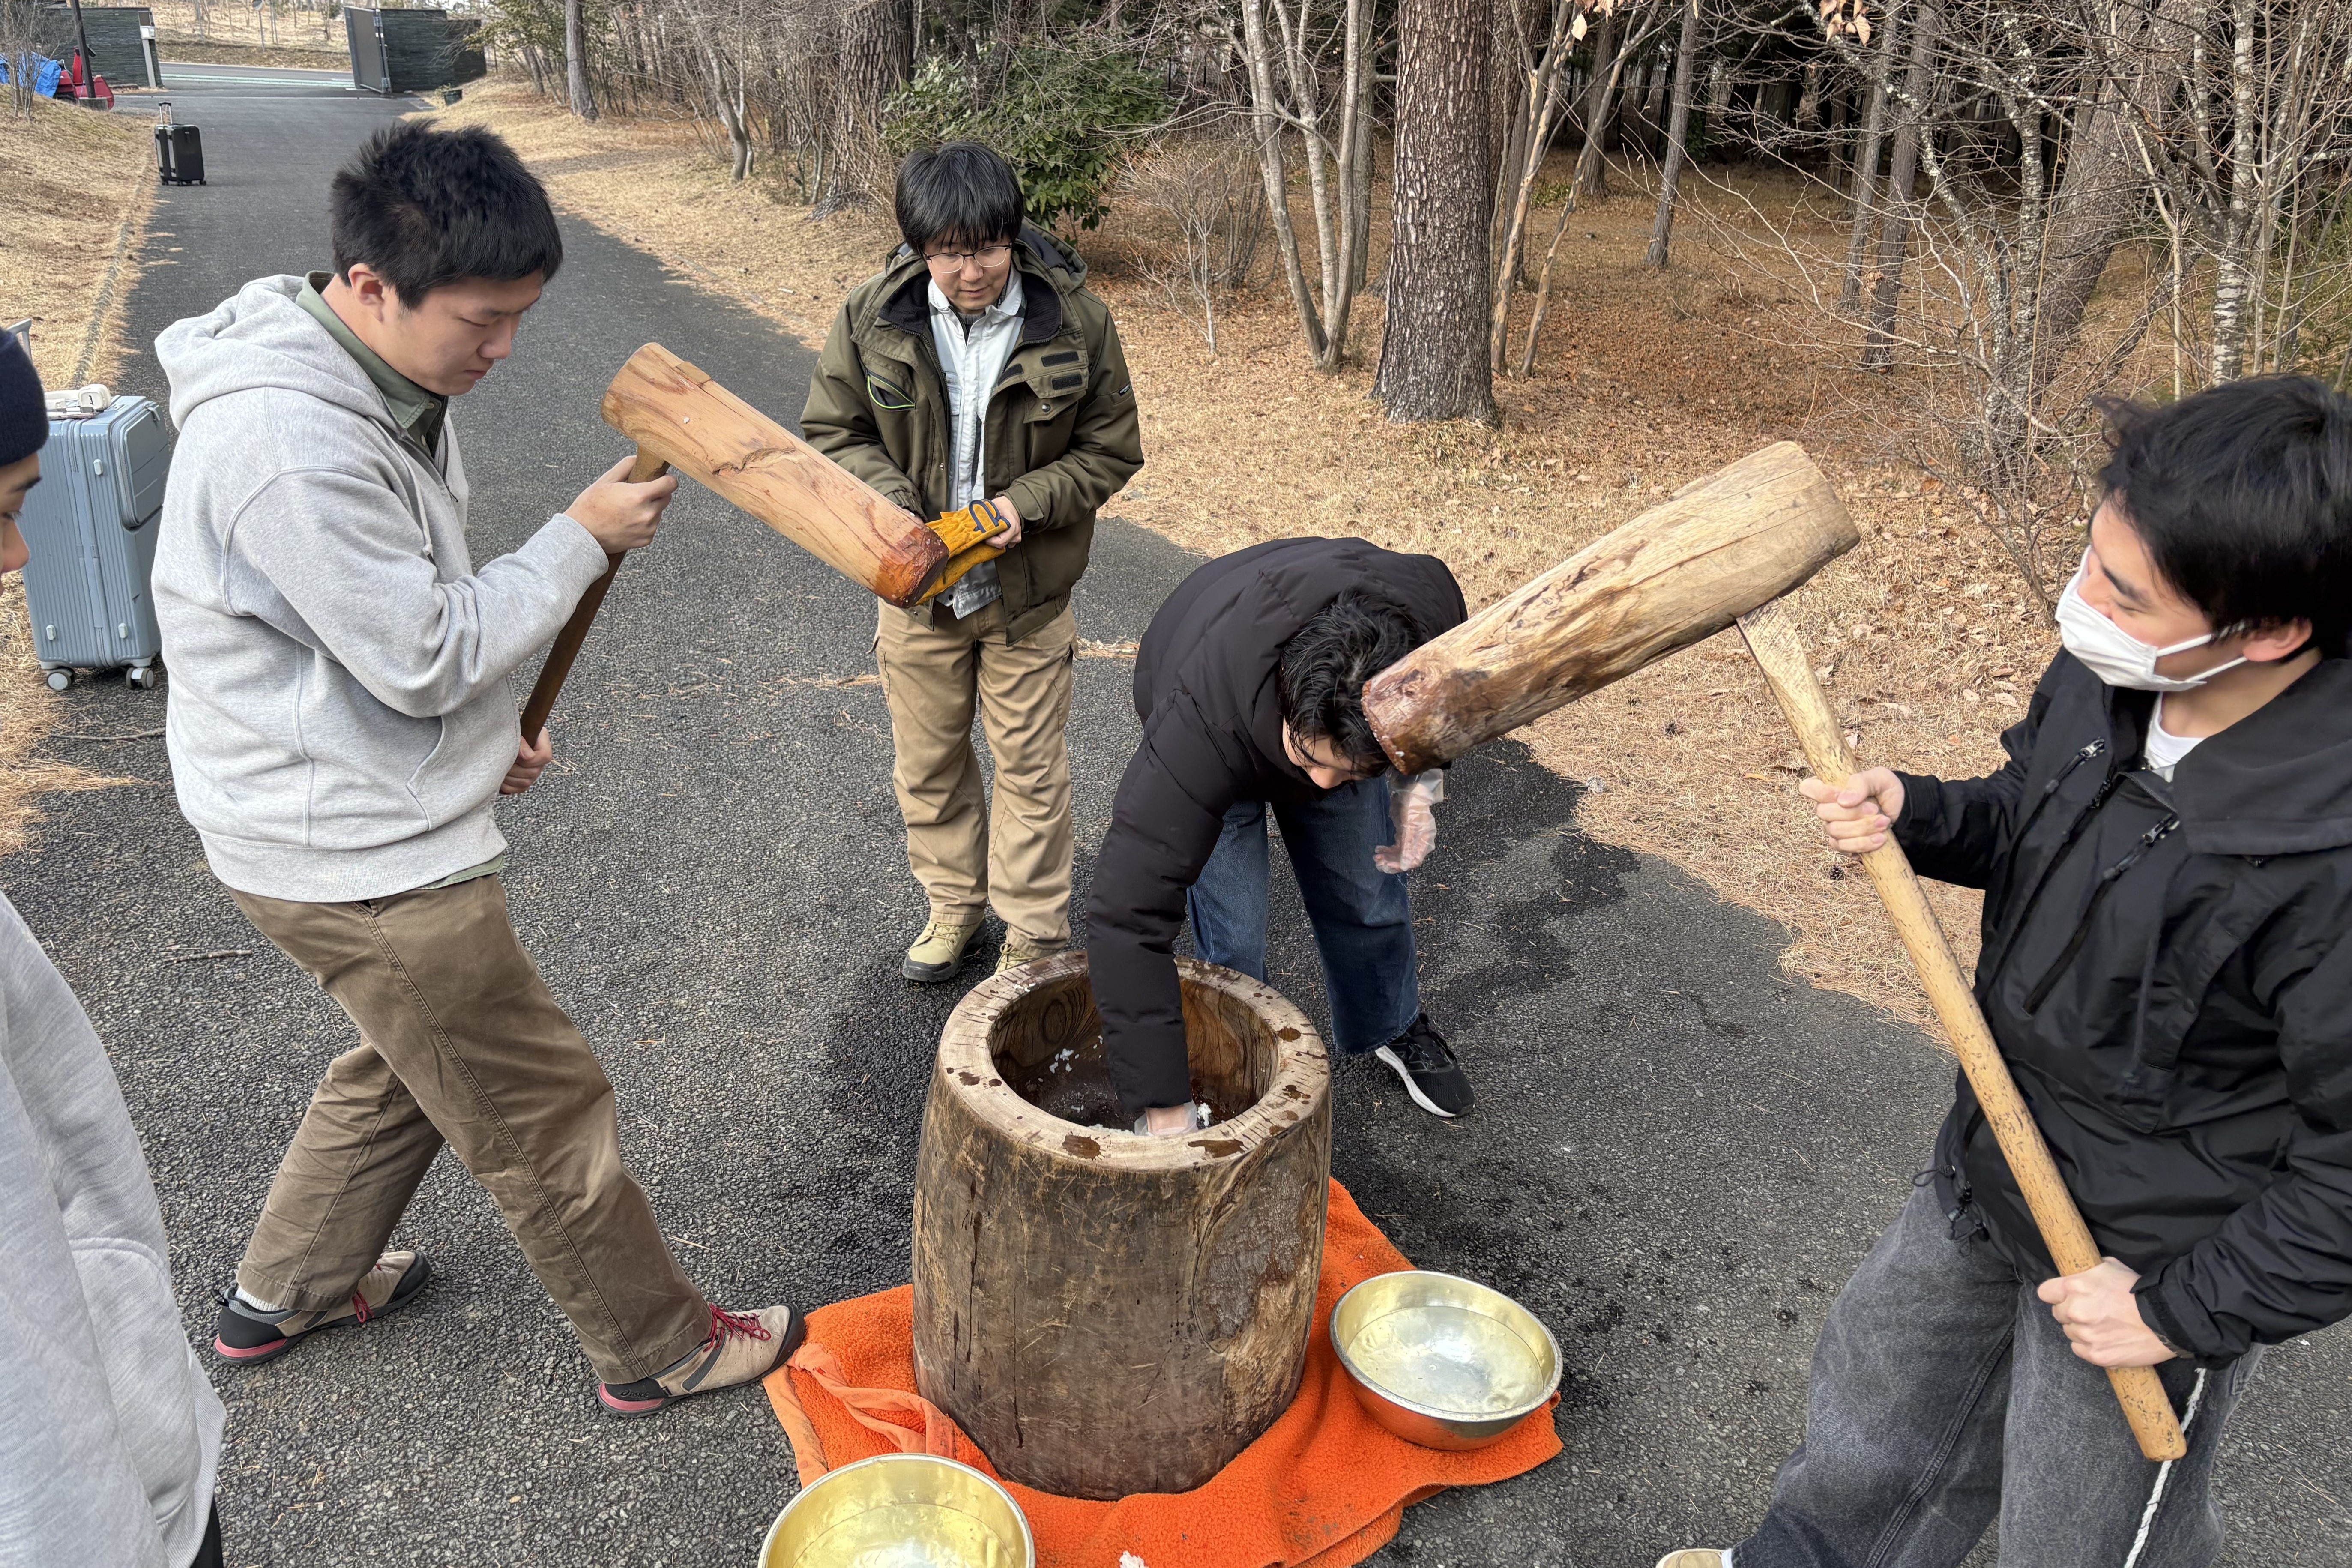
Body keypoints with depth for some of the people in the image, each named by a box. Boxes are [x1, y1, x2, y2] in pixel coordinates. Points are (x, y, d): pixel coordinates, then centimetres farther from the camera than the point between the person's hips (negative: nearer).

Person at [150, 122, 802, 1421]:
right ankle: (659, 1349, 24)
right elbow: (424, 653, -24)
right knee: (541, 1112, 4)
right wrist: (582, 539, -16)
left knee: (410, 1059, 29)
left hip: (363, 816, 10)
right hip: (359, 859, -10)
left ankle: (284, 1292, 48)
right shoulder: (290, 447, -30)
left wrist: (482, 727, 9)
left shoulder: (383, 378, 3)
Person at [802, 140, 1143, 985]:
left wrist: (1027, 501, -23)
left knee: (1032, 768, 10)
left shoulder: (1075, 319, -15)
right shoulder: (872, 316, -12)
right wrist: (892, 504, -20)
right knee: (927, 762, 18)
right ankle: (955, 903, 41)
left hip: (1029, 591, -2)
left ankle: (1034, 937, 28)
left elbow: (1111, 449, -6)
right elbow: (833, 432, -2)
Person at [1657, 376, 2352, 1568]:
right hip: (1992, 1163, 7)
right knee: (1881, 1382, 30)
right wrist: (1914, 816, -14)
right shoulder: (2104, 679, -14)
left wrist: (2188, 1311, -18)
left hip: (2159, 1259, -7)